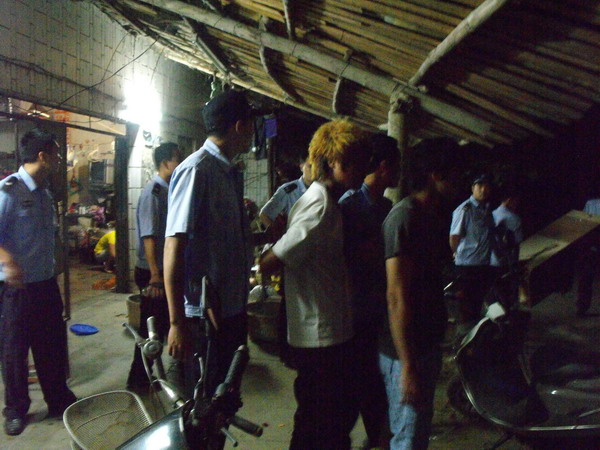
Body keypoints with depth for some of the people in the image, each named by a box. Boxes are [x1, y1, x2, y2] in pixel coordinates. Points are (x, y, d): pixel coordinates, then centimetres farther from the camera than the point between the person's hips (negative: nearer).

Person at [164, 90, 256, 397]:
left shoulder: (232, 173, 9)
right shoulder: (196, 170, -16)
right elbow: (174, 247, -21)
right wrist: (177, 323, -21)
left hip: (232, 309, 8)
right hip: (205, 314, -8)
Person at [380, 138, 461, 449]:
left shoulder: (434, 215, 8)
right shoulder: (404, 217, -20)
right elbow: (396, 297, -23)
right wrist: (408, 365, -22)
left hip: (428, 343, 9)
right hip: (407, 352, -9)